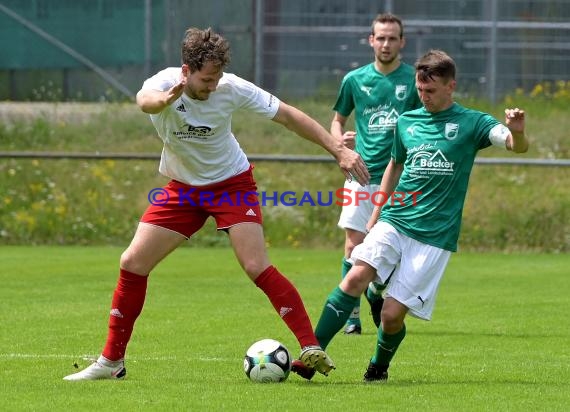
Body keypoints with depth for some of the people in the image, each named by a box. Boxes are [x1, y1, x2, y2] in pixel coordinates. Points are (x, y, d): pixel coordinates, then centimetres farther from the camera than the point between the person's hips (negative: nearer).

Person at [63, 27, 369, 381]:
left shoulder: (231, 88, -21)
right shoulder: (166, 82, -23)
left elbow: (289, 116, -12)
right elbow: (145, 100, -49)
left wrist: (339, 150, -18)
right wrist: (167, 99, -74)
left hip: (232, 184, -2)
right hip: (183, 188, 2)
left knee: (257, 267, -19)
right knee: (132, 264, -4)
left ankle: (311, 348, -14)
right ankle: (111, 362, 8)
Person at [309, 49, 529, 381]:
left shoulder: (470, 123, 0)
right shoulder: (407, 122, 14)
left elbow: (518, 146, -12)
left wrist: (517, 133, -36)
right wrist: (375, 215, 25)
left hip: (435, 235, -3)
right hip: (393, 221, 3)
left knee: (392, 314, -9)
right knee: (357, 277, -23)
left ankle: (379, 367, 21)